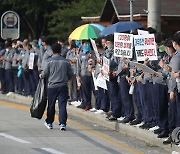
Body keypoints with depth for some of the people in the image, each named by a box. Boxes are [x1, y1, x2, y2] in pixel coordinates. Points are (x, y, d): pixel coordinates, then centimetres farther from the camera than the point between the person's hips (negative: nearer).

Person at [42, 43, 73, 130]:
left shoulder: (50, 61, -6)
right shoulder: (66, 61, 0)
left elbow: (45, 73, -2)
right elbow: (70, 74, 6)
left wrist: (41, 75, 20)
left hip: (52, 86, -1)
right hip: (63, 86, 1)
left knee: (51, 105, 12)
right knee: (62, 105, -2)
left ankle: (49, 122, 24)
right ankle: (62, 123, -11)